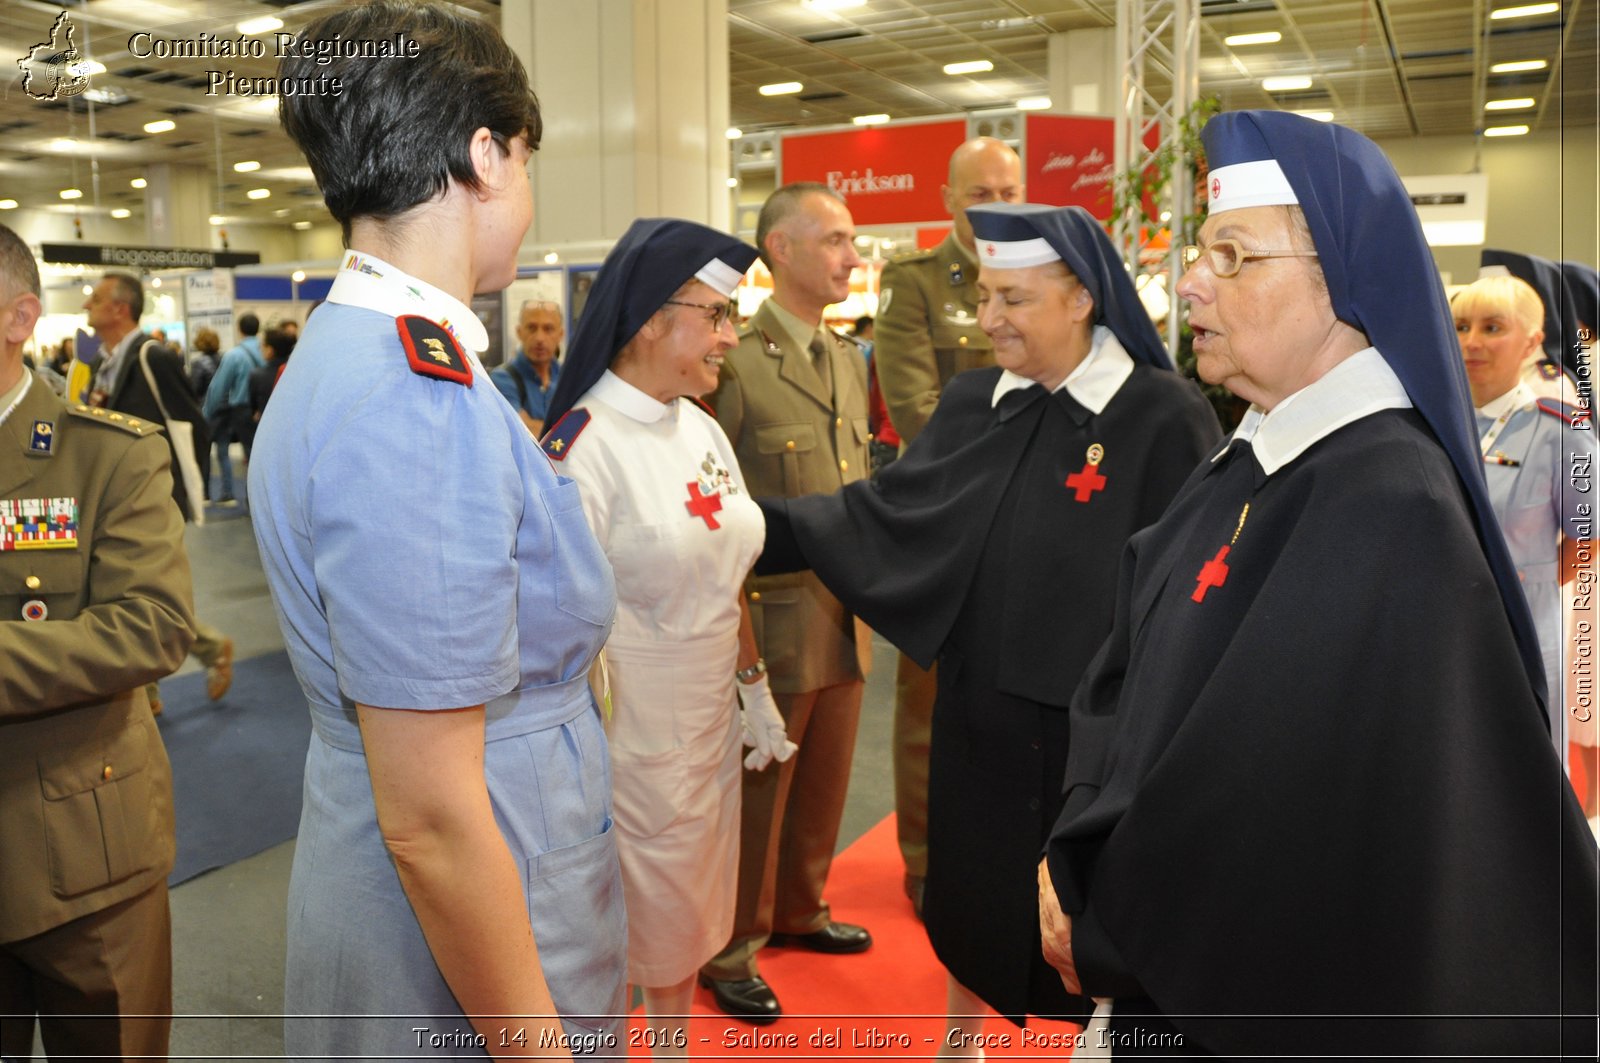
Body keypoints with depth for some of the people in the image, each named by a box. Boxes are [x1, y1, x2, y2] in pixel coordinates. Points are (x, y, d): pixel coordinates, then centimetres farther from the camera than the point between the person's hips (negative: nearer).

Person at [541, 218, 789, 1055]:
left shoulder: (701, 429, 3)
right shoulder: (584, 447, -19)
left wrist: (756, 693, 15)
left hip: (708, 722, 7)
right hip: (629, 730, -7)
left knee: (690, 908, 22)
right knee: (632, 922, 11)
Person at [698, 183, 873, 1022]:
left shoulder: (847, 360, 12)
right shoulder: (736, 361, -14)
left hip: (845, 616, 7)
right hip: (773, 615, -7)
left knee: (824, 781, 18)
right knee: (756, 790, 7)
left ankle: (800, 908, 40)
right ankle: (731, 952, 26)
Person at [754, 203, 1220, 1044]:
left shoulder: (1163, 417, -14)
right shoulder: (971, 403, 1)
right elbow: (883, 511, 2)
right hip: (979, 709, 5)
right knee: (973, 891, 21)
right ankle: (961, 1040, 46)